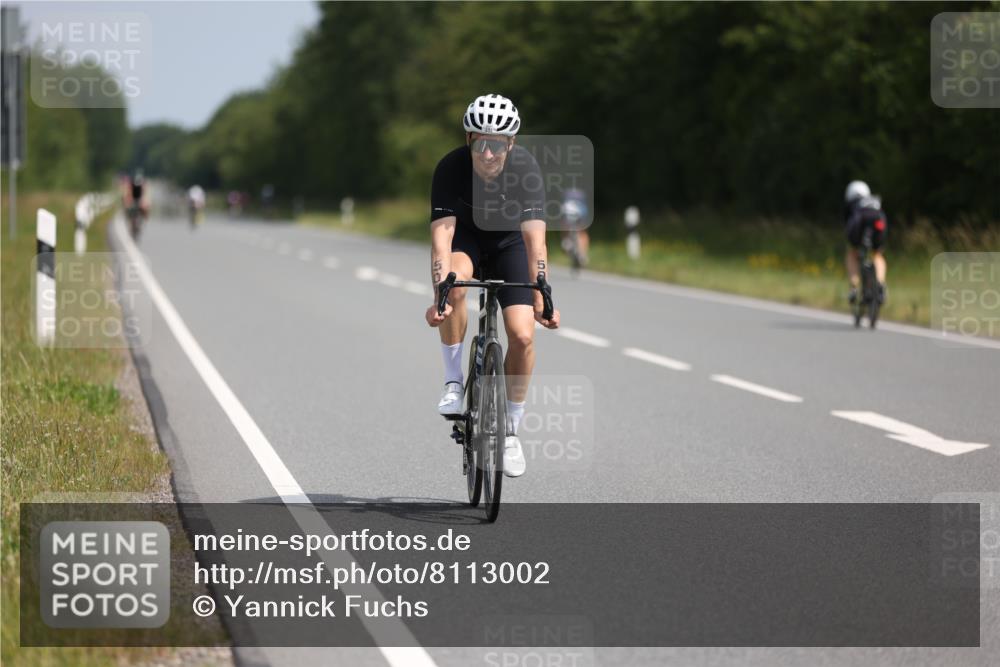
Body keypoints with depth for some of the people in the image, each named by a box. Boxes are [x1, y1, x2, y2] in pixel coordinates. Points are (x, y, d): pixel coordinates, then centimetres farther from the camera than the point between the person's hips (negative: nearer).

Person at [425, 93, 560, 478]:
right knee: (455, 281, -36)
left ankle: (510, 429, 5)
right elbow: (441, 234, -37)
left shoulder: (525, 168, -30)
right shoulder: (451, 168, -30)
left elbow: (534, 238, -35)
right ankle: (454, 382, -18)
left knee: (522, 335, -16)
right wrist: (439, 297, -48)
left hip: (509, 241, 1)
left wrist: (541, 299, -45)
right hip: (465, 237, 0)